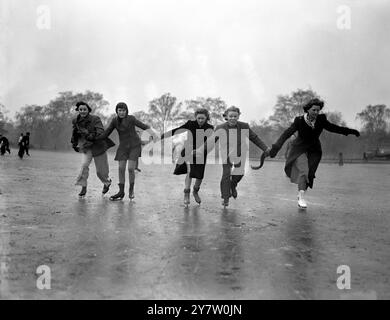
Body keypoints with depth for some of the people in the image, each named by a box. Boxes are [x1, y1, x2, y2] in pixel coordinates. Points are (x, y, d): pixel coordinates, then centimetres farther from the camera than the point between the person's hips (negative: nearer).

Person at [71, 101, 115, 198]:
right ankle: (83, 188, -14)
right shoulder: (76, 121, -2)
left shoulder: (95, 119, -16)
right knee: (84, 165, -23)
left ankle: (107, 182, 38)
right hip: (87, 148, 3)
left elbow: (101, 131, -29)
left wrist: (92, 136, -43)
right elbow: (75, 133, 16)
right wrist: (74, 144, 15)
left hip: (98, 146, -3)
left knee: (101, 171, 5)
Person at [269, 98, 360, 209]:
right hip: (300, 150, -3)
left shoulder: (321, 120, -5)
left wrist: (350, 131, 10)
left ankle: (300, 194, 17)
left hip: (314, 151, 3)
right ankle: (301, 198, -15)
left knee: (310, 174, -6)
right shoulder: (299, 120, -15)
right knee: (303, 171, -22)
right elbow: (287, 134, -17)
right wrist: (276, 147, -27)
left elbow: (333, 128, 10)